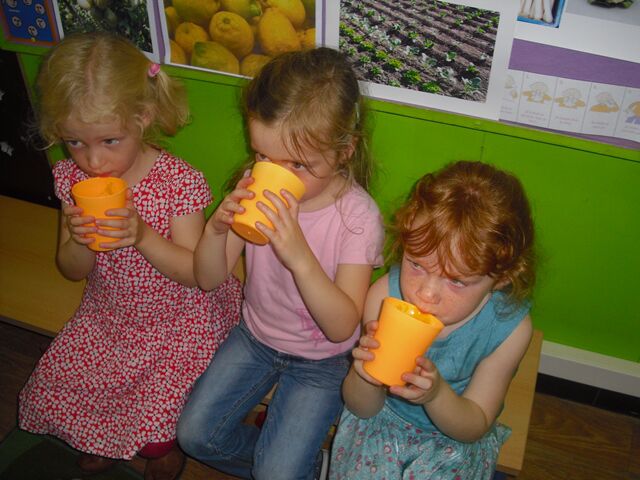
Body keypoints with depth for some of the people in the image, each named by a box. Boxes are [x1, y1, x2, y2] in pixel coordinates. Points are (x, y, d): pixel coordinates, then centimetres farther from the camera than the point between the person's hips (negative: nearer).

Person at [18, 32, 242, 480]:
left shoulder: (178, 181, -22)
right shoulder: (73, 179, -7)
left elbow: (194, 273, -18)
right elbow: (72, 271, 1)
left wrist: (142, 236, -34)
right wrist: (78, 241, -23)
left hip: (178, 319, -5)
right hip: (107, 315, 5)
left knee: (154, 431, -13)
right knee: (50, 392, 3)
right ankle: (104, 437, 35)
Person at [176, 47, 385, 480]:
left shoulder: (357, 216, -26)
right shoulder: (257, 189, -16)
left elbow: (342, 327, -28)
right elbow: (209, 279, -7)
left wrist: (300, 256, -43)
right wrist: (217, 228, -29)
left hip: (321, 358, -4)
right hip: (255, 335, 5)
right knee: (194, 435, 4)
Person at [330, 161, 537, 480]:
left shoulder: (510, 326, -24)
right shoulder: (384, 294, -24)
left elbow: (475, 427, -12)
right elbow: (362, 408, -12)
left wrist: (437, 394, -34)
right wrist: (366, 378, -36)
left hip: (454, 434, 1)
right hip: (383, 415, 0)